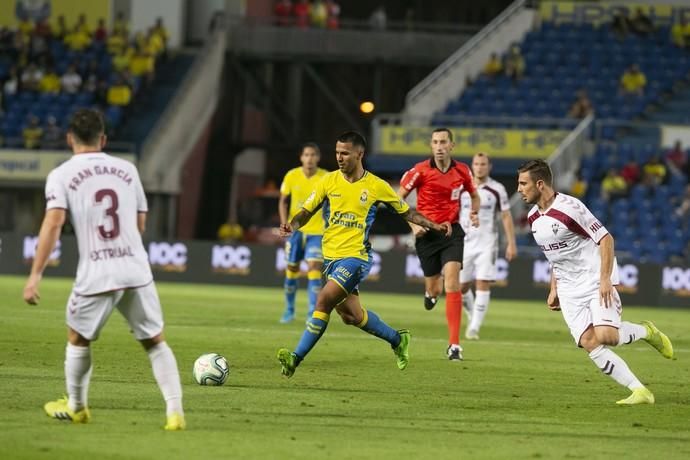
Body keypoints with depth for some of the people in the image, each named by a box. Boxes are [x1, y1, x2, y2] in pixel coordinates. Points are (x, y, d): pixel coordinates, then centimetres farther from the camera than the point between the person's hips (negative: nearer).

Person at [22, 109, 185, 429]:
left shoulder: (61, 175, 0)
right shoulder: (127, 170, 11)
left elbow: (53, 223, -12)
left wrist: (35, 275, -13)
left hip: (95, 274, -2)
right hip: (136, 270, 2)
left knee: (77, 339, 21)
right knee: (155, 342, 10)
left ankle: (76, 407, 34)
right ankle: (175, 411, -2)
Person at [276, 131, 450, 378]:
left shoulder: (376, 186, -3)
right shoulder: (329, 181, 4)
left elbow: (406, 212, 10)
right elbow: (306, 211, 7)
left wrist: (435, 226, 0)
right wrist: (292, 226, -14)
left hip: (356, 256, -5)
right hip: (331, 255, 5)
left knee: (324, 299, -22)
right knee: (351, 316, 9)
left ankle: (297, 357, -21)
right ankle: (397, 339, 33)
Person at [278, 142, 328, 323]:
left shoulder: (326, 178, -10)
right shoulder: (292, 176, -6)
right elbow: (283, 201, 6)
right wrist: (285, 223, -6)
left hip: (316, 231, -2)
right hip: (295, 229, 2)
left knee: (314, 268, -16)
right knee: (292, 270, 9)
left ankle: (313, 313, -16)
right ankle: (289, 310, 28)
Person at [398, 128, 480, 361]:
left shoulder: (462, 171, -1)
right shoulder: (420, 171, -8)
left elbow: (474, 195, 19)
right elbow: (398, 198, 0)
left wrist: (474, 213, -2)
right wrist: (413, 224, -11)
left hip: (451, 231, 0)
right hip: (427, 234, 0)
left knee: (452, 282, -17)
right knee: (435, 289, 6)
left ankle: (454, 344, -17)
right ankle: (430, 291, 51)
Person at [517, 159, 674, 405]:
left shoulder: (569, 207, -17)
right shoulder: (533, 217, 9)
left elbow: (605, 239, -16)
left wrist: (605, 279, -22)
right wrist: (554, 289, 17)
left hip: (596, 281, -7)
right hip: (569, 289, 7)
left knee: (605, 336, -24)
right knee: (589, 343, -13)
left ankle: (646, 331, 8)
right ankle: (639, 391, -11)